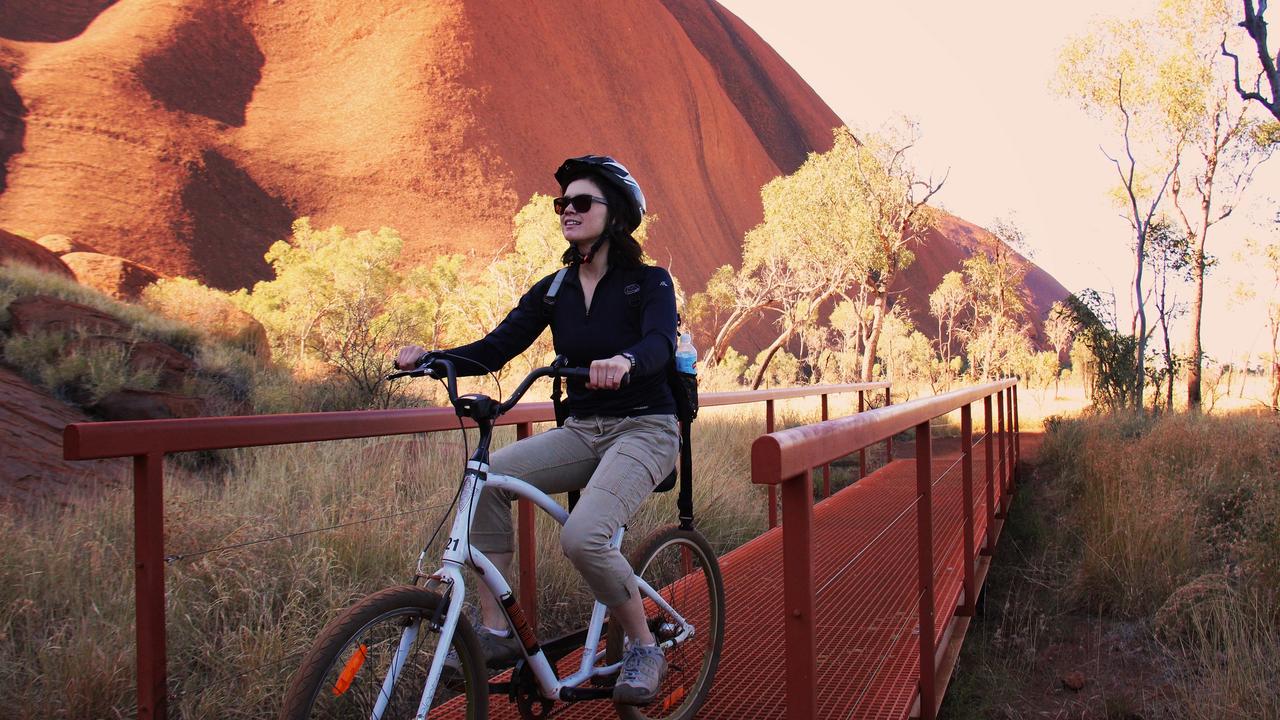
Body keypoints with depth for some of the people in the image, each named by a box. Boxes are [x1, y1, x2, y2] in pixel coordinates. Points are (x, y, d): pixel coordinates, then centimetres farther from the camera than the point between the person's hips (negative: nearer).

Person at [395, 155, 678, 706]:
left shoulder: (649, 282, -7)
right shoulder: (553, 290, 7)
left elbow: (660, 343, -27)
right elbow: (494, 349, -3)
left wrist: (623, 361, -50)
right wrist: (429, 358, -21)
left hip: (643, 429, -5)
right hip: (581, 429, 5)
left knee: (582, 535, -29)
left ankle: (643, 648, -4)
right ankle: (495, 631, -13)